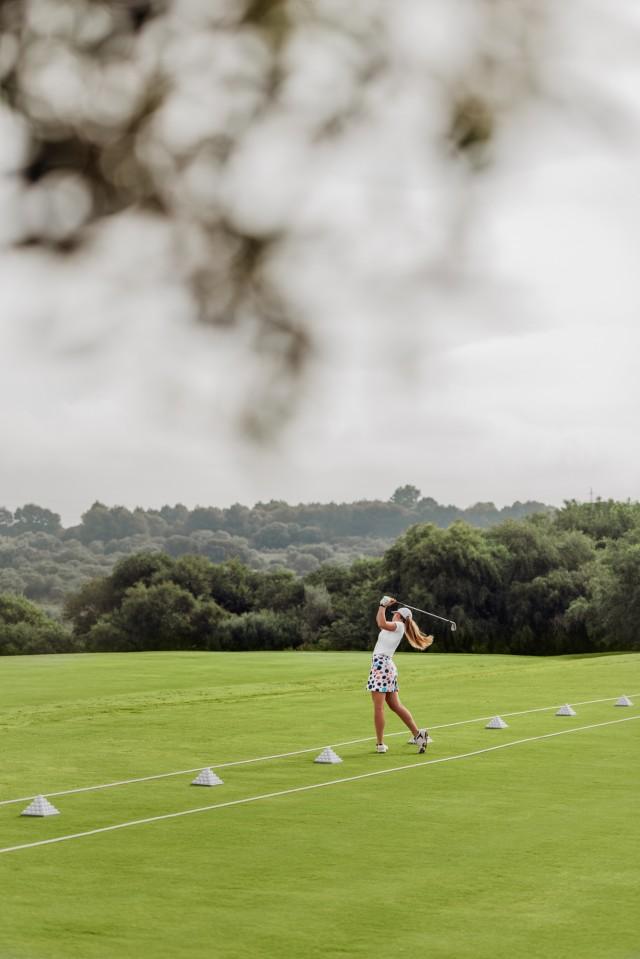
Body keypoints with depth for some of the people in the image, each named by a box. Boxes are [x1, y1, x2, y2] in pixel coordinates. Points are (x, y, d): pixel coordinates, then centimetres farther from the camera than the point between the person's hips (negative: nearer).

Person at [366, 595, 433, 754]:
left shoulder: (399, 625, -4)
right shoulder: (394, 627, 21)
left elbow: (382, 623, -22)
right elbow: (379, 621, 35)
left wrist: (383, 606, -11)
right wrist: (383, 605, 25)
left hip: (381, 664, -9)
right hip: (388, 665, 9)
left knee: (378, 706, -8)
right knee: (395, 705, 9)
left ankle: (380, 744, -8)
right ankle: (417, 733, 5)